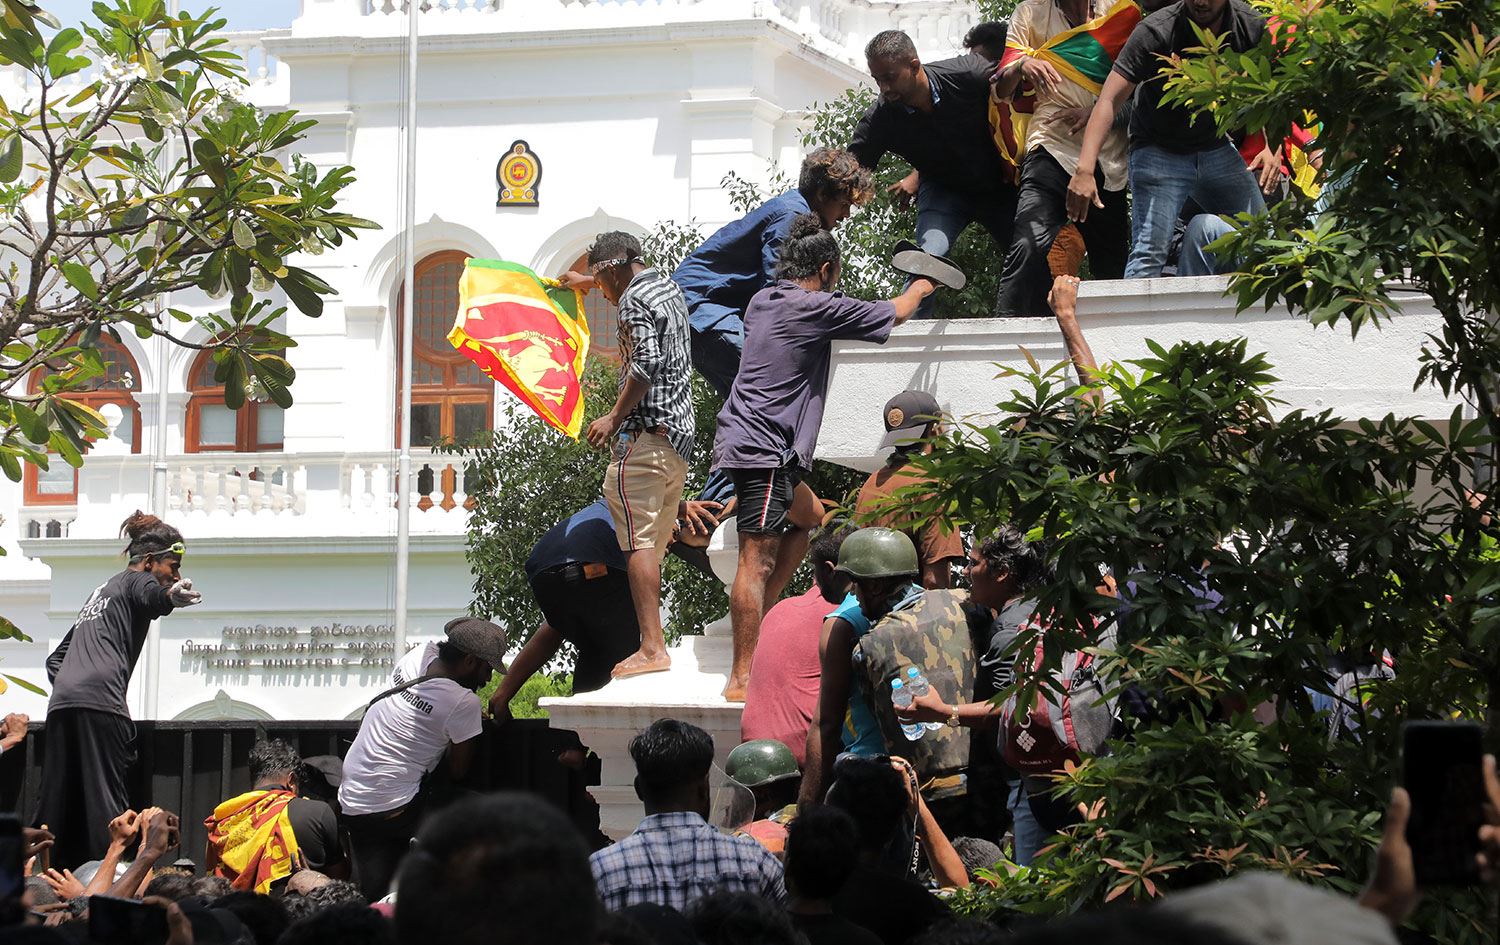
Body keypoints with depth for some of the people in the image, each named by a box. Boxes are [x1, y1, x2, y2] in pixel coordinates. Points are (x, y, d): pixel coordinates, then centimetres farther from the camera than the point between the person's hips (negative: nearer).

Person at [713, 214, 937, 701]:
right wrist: (918, 289, 25)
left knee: (807, 516, 25)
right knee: (758, 559, -11)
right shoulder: (818, 308, -10)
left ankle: (762, 614, 19)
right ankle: (741, 678, -15)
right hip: (764, 447, -9)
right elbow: (894, 314, 3)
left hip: (743, 439, 9)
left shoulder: (763, 301, 14)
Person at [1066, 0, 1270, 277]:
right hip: (1159, 149, -4)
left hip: (1216, 147, 5)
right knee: (1149, 251, -21)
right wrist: (1085, 169, -40)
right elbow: (1108, 101, -28)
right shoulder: (1155, 32, -24)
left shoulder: (1252, 26, -13)